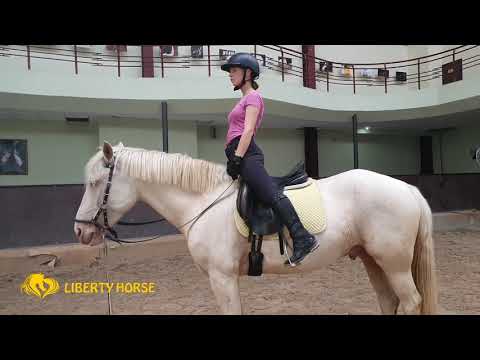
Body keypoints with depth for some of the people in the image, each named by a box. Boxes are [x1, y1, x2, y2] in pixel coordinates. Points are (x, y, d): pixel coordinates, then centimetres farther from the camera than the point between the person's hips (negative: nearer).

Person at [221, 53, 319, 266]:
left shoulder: (252, 97, 1)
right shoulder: (244, 99, 29)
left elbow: (248, 130, -13)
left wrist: (236, 159, -20)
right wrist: (233, 159, 21)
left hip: (246, 155, -11)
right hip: (240, 155, 11)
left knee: (272, 195, -23)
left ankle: (303, 239, -30)